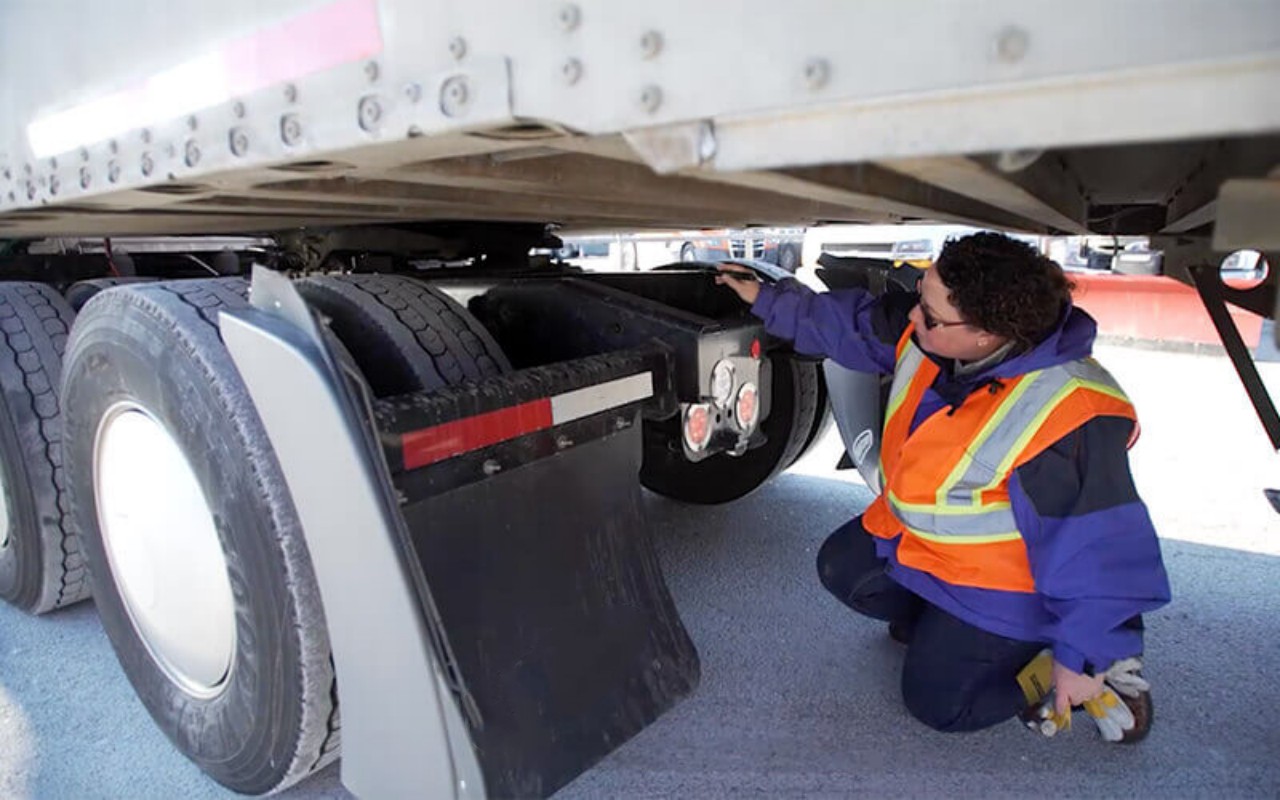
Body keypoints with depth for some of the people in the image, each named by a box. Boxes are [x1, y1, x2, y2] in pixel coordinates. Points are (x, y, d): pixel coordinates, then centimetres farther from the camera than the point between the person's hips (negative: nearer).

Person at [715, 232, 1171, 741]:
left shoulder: (1069, 421, -38)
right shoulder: (930, 328, -18)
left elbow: (1097, 552, -29)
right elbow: (853, 323, 1)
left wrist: (1082, 658, -19)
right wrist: (769, 299, 4)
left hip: (999, 580, -7)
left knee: (937, 703, 3)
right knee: (840, 569, 15)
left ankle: (1104, 662, 15)